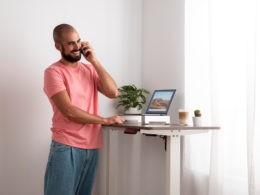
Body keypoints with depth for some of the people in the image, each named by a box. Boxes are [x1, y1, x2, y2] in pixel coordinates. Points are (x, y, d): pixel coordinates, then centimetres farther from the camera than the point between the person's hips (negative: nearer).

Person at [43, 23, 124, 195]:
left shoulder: (89, 69, 12)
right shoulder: (53, 72, -6)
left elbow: (113, 92, -3)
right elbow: (69, 111, -15)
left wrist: (94, 60, -5)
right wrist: (106, 120, -9)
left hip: (92, 146, 5)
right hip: (66, 147, -5)